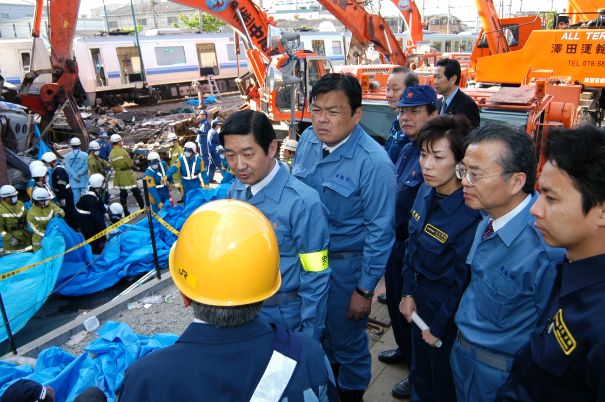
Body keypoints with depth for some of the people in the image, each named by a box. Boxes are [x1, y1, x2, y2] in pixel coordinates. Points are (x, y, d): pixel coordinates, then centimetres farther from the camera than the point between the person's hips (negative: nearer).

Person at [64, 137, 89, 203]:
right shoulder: (84, 155, -5)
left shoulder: (67, 156, 0)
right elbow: (86, 167, -13)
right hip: (84, 180, -1)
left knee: (76, 198, 6)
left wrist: (74, 175, -14)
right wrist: (79, 174, -12)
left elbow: (67, 167, -9)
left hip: (73, 181, 1)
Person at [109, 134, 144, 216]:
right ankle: (143, 208, 15)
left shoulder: (111, 154, 0)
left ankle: (126, 212, 15)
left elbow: (112, 165, 5)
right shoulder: (123, 152, -17)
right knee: (136, 192, 8)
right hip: (127, 174, -5)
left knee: (123, 194, 11)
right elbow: (130, 164, -13)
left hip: (118, 176, 5)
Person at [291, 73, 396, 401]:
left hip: (346, 263, -5)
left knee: (347, 337, 16)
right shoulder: (308, 139, -6)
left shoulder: (373, 162, -24)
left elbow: (380, 231, -18)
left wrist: (365, 290, -13)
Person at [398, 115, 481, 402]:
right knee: (420, 373, 28)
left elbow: (463, 282, -20)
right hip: (419, 296, 6)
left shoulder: (470, 215, -29)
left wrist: (439, 327, -10)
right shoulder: (426, 192, -8)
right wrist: (408, 293, 1)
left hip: (447, 309, -6)